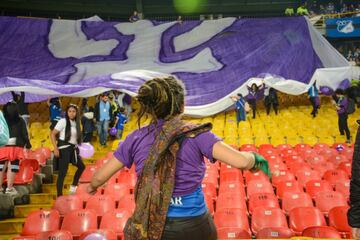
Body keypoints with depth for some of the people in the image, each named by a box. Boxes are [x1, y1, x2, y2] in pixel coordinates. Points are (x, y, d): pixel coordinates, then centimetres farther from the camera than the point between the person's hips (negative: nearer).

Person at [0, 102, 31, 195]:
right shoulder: (20, 121, -2)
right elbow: (24, 134, -2)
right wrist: (28, 144, 8)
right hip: (15, 147, -2)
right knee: (12, 167, 0)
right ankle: (9, 188, -1)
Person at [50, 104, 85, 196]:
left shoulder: (76, 123, 10)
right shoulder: (63, 121, -10)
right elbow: (52, 134, -13)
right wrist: (55, 148, -19)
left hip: (73, 148, 8)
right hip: (64, 148, -8)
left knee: (81, 166, 17)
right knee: (63, 172, -8)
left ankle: (73, 187, 30)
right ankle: (59, 195, -2)